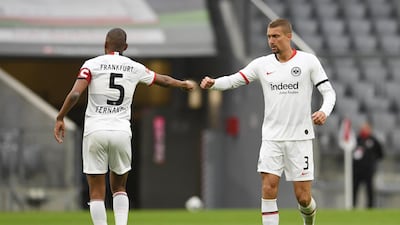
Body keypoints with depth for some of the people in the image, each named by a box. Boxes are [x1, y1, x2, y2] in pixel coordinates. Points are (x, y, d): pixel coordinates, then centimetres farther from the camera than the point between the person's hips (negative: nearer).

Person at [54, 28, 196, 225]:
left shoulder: (93, 65, 0)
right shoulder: (135, 68, 9)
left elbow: (75, 94, -12)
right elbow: (163, 80, 26)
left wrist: (60, 118, -1)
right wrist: (184, 84, 45)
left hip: (95, 132, -2)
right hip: (122, 132, 2)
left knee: (97, 192, 3)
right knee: (119, 188, 19)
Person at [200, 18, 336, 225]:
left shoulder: (308, 61, -3)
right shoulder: (262, 64, 3)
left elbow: (328, 92, -1)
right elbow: (233, 80, -1)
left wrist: (324, 111, -21)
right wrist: (213, 83, -22)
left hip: (300, 137, -2)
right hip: (272, 137, 2)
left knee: (303, 197, -1)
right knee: (269, 187, -14)